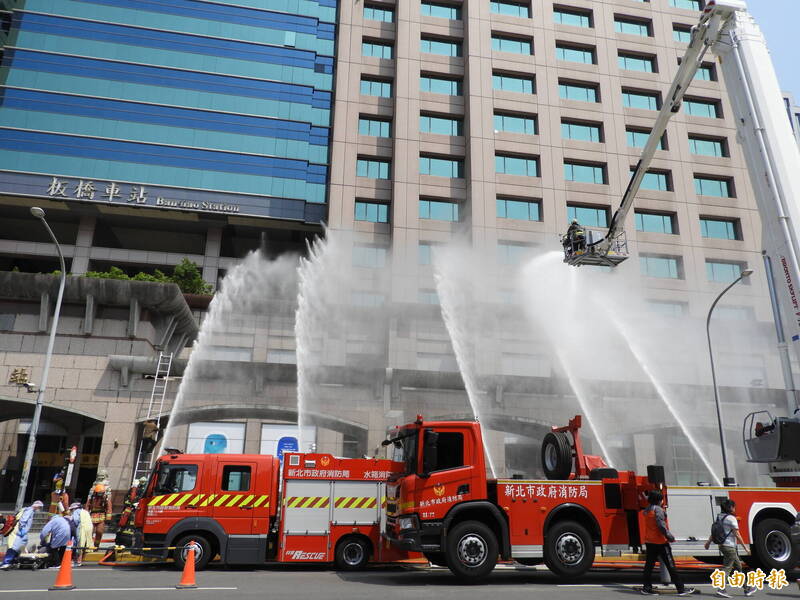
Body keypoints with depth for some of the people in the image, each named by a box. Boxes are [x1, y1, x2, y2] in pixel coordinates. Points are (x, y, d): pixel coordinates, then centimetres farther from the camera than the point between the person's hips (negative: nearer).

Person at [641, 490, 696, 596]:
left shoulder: (646, 510, 12)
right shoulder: (658, 509, -14)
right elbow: (661, 525, -20)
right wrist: (669, 536, -13)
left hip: (649, 541, 8)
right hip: (660, 541, -8)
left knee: (649, 564, 9)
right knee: (670, 565, -1)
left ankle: (647, 588, 10)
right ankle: (681, 589, 4)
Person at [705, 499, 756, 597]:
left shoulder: (720, 517, 9)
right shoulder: (731, 518, -15)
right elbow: (737, 535, -14)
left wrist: (709, 541, 16)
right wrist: (745, 547, -7)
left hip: (722, 545, 8)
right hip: (730, 546, -8)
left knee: (738, 566, 18)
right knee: (727, 568, -6)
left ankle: (747, 589, 28)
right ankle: (721, 589, -9)